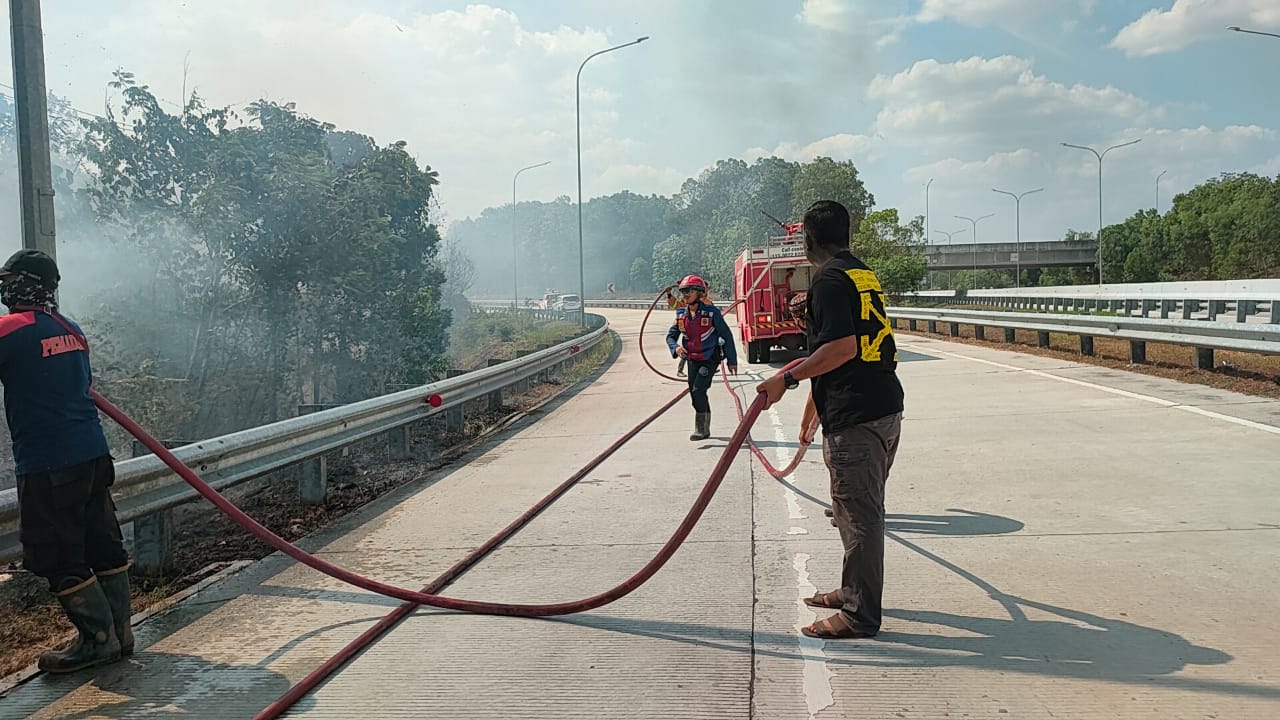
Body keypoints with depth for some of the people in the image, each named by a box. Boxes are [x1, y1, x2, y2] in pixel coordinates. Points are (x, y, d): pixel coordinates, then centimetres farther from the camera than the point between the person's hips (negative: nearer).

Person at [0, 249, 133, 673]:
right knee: (104, 545, 13)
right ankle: (119, 632, 21)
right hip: (93, 454, 8)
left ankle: (98, 640, 8)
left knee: (60, 559, 3)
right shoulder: (71, 330, 12)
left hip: (46, 466, -8)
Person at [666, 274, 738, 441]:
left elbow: (727, 335, -8)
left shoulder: (711, 312, -14)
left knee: (698, 390, -18)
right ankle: (705, 429, 27)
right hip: (692, 360, 6)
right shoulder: (681, 314, 0)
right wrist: (676, 347, -17)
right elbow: (671, 335, 7)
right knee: (694, 393, 11)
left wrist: (732, 360, -6)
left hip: (710, 359, -6)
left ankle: (701, 429, -9)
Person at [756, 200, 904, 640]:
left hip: (855, 416, -10)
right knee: (863, 509, 20)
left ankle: (861, 615, 6)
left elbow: (842, 347, -22)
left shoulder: (829, 278, -11)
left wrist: (787, 379, -18)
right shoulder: (864, 273, 18)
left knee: (857, 513, -3)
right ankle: (854, 591, 34)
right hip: (886, 406, 10)